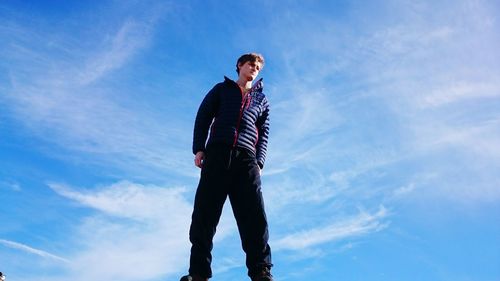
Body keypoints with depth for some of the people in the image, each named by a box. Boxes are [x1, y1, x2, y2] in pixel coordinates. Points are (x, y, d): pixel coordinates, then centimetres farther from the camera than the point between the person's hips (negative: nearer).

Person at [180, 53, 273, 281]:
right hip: (217, 153, -1)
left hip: (246, 159, 1)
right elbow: (203, 116, 12)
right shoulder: (222, 89, 23)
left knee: (254, 215, -12)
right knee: (205, 212, -10)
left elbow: (264, 133, 17)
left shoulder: (261, 100, 27)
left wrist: (259, 161, 0)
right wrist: (199, 148, -2)